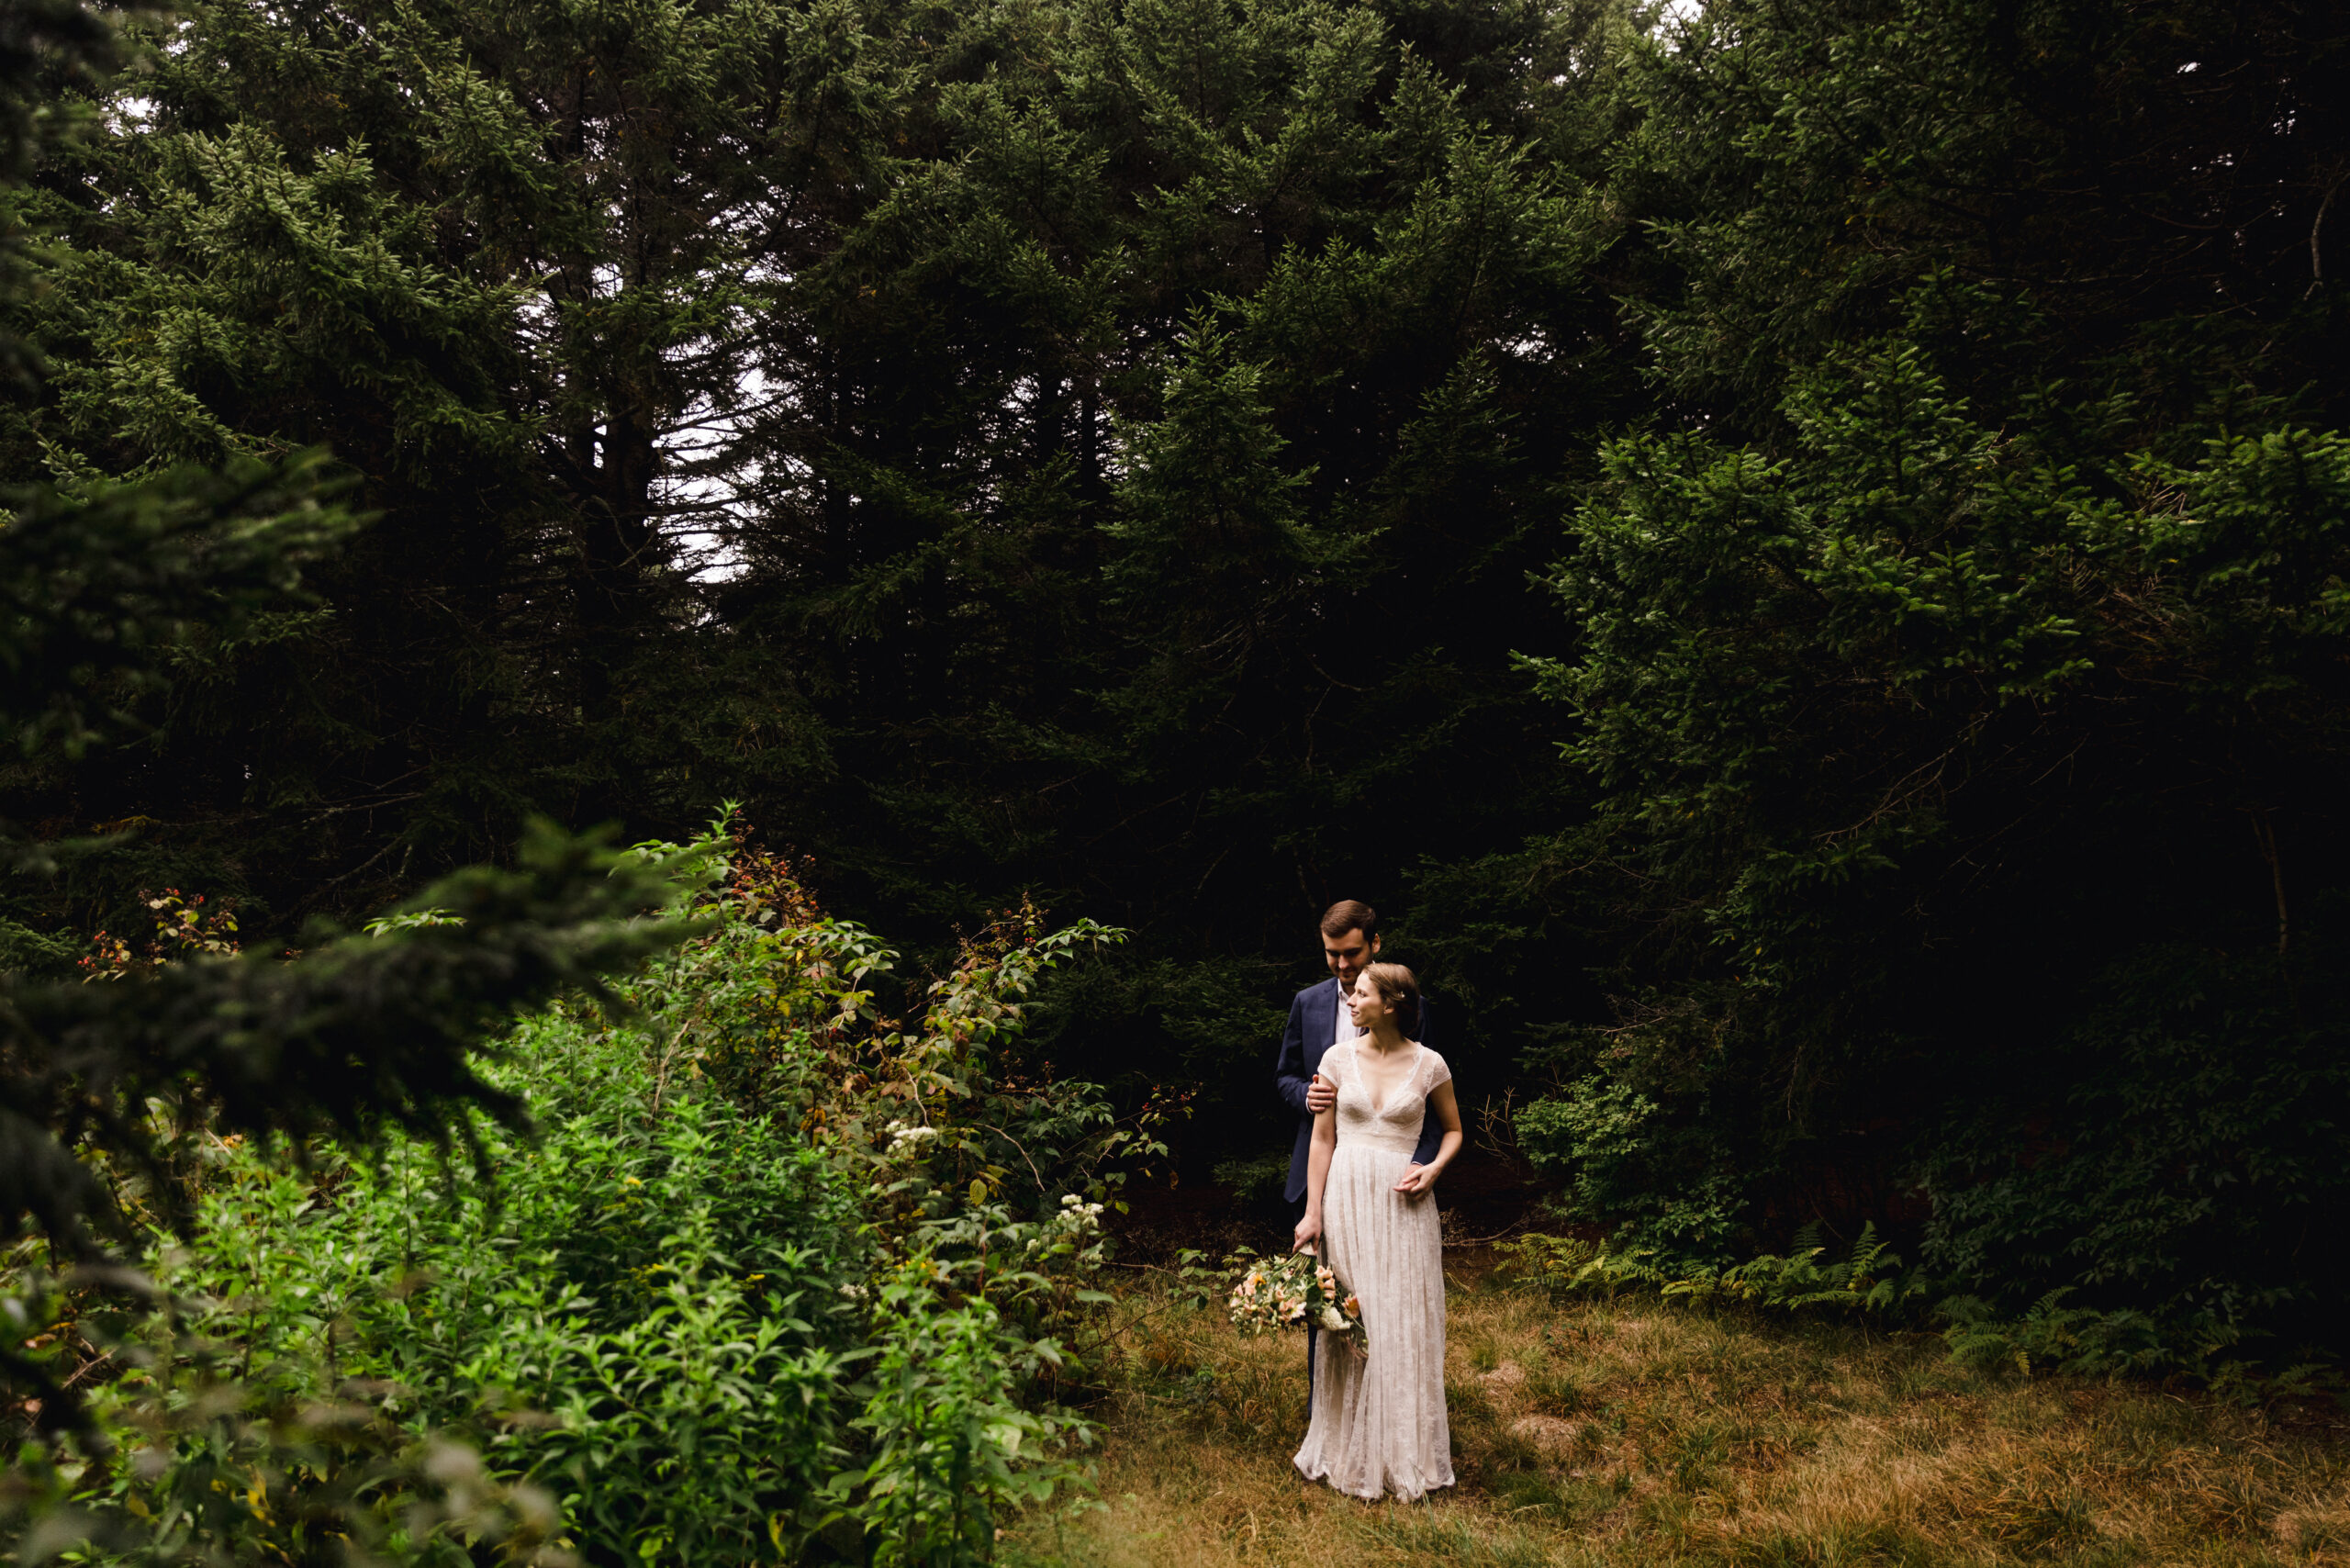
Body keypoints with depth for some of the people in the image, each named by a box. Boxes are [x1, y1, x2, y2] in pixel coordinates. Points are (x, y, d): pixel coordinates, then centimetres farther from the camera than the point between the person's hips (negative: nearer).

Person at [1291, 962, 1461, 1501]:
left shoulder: (1429, 1065, -2)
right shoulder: (1338, 1058, 1)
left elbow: (1452, 1130, 12)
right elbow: (1322, 1139, 3)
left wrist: (1434, 1169, -8)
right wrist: (1313, 1212, -1)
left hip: (1403, 1203, -1)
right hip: (1347, 1198, 1)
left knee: (1404, 1328, 3)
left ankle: (1405, 1457, 18)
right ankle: (1351, 1452, 19)